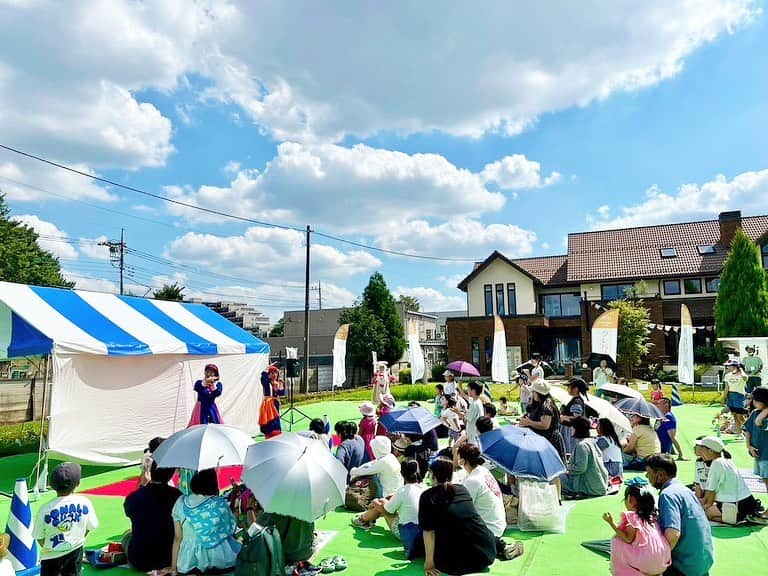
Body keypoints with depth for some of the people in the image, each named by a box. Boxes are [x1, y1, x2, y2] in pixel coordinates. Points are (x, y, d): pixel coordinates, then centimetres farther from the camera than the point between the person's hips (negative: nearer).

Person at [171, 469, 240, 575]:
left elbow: (178, 538, 2)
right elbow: (232, 529, -1)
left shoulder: (181, 503, 0)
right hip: (219, 560, -3)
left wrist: (173, 567, 8)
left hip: (189, 563, 3)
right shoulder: (221, 504, -7)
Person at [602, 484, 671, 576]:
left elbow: (628, 539, -17)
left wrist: (611, 522, -17)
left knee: (617, 542, -2)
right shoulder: (651, 515, 8)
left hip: (647, 563, -8)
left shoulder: (632, 516, -15)